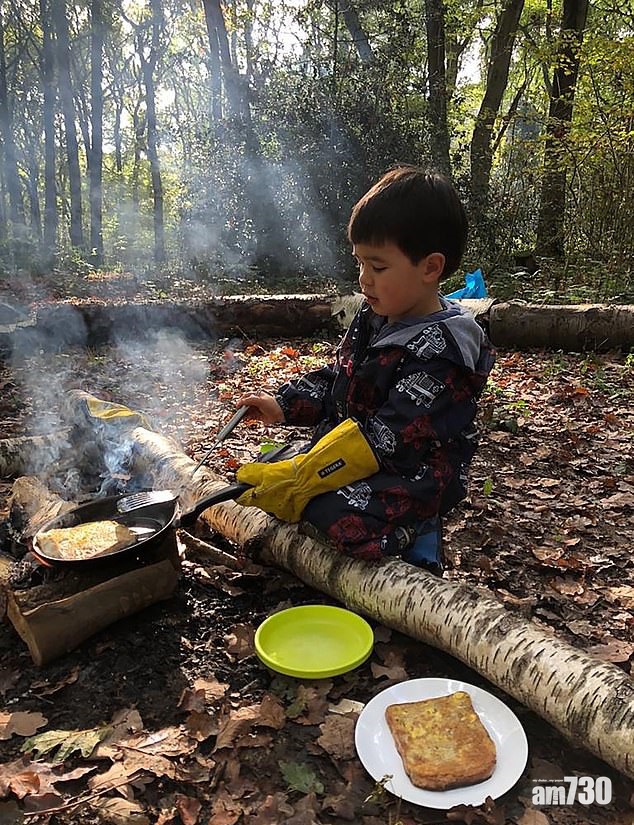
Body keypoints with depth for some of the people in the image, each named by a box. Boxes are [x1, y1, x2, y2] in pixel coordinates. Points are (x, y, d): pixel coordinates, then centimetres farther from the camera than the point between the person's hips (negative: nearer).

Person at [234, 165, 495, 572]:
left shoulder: (439, 352, -23)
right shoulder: (373, 319, 6)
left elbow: (388, 439, -28)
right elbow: (333, 380, 18)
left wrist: (300, 479, -29)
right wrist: (283, 405, 0)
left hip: (412, 473, -9)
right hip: (345, 453, 10)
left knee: (343, 518, -35)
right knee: (268, 472, 6)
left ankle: (410, 531, -3)